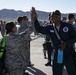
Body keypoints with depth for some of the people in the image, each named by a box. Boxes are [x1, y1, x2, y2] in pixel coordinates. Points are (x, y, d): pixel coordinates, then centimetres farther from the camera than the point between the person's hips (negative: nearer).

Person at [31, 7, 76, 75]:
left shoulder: (68, 26, -9)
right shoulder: (50, 28, -1)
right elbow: (39, 29, -3)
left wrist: (66, 43, -19)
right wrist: (35, 19, -17)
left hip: (69, 54, -2)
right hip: (57, 55, 3)